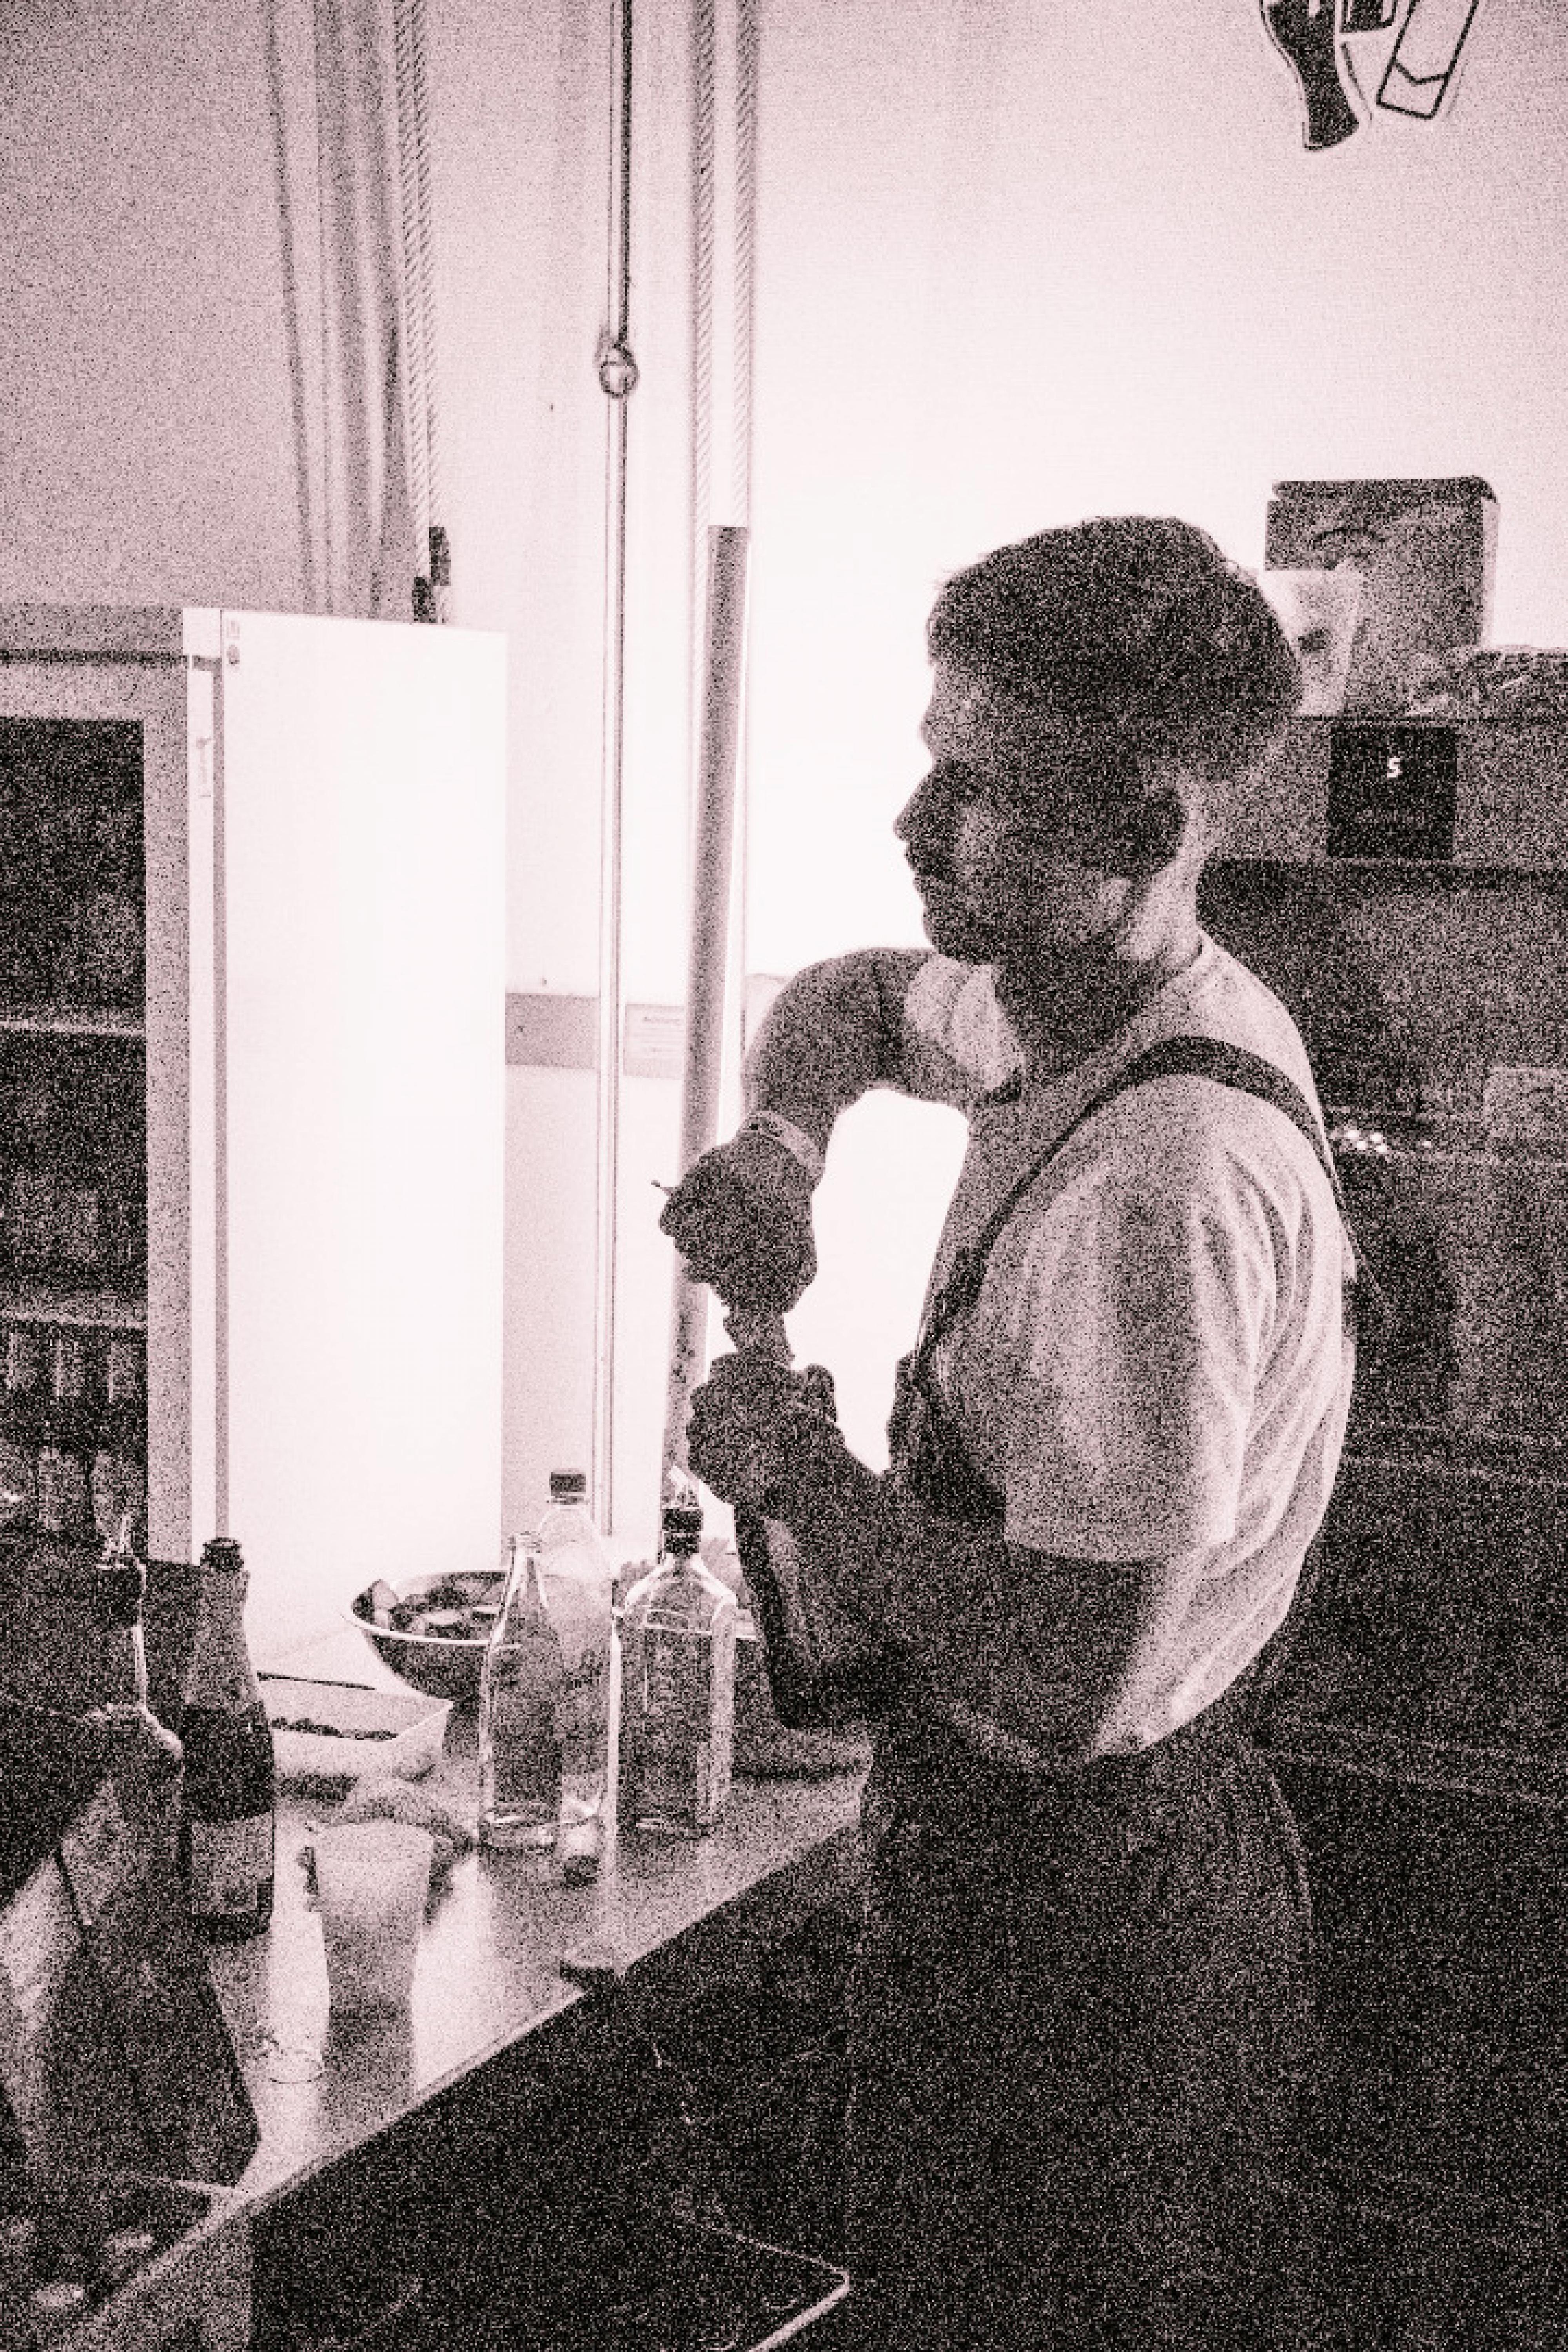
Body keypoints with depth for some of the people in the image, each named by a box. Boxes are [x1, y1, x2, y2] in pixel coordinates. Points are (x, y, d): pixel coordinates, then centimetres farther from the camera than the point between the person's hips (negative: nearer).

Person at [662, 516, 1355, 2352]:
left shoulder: (1163, 1186, -31)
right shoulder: (1073, 1007, -1)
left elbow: (1072, 1681, -33)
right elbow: (851, 1001, 20)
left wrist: (797, 1473, -19)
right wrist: (784, 1136, -3)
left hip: (1060, 1895, -9)